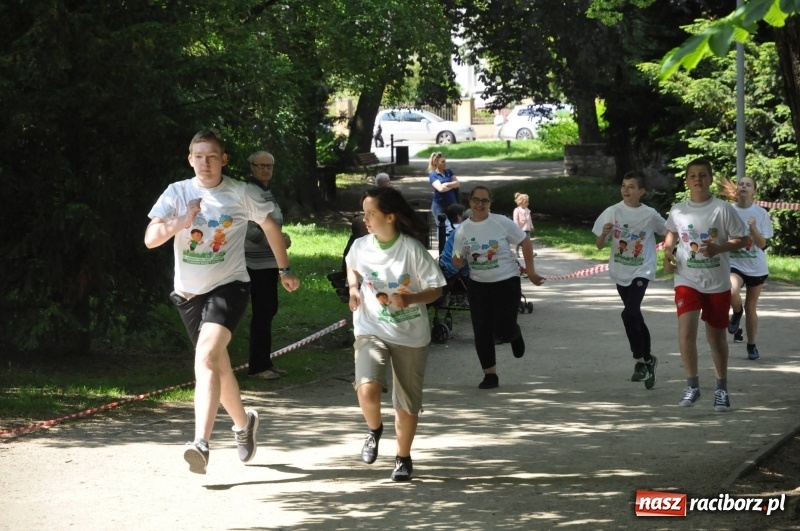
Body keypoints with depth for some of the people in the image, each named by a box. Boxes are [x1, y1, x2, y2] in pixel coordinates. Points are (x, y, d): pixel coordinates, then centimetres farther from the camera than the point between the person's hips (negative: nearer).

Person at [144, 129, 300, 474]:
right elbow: (150, 239, -9)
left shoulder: (241, 194, -5)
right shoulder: (177, 193, -2)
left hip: (229, 286, -4)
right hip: (188, 292, 4)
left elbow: (270, 225, 12)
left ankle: (201, 443, -34)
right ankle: (243, 422, 45)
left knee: (206, 356, -25)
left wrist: (285, 269, 19)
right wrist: (182, 222, -26)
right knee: (217, 364, 17)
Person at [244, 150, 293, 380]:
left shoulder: (267, 192, 15)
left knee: (269, 310, 13)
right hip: (258, 263, -10)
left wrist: (281, 236, 7)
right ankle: (258, 366, -2)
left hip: (270, 261, 10)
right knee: (262, 312, -7)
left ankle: (264, 362, 21)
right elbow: (249, 230, -21)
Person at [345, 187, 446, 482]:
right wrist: (353, 288, 0)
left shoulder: (412, 250, -16)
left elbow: (435, 289, -9)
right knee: (367, 389, -23)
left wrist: (409, 299, -27)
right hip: (372, 331, 1)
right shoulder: (361, 246, -5)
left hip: (411, 335, -1)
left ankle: (403, 458, 31)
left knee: (407, 403, 9)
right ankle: (374, 430, 9)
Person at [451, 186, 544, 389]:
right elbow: (458, 262, 3)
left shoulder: (502, 223, -9)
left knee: (503, 331, -8)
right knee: (482, 332, 1)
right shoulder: (462, 230, -1)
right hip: (478, 285, 3)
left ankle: (515, 335, 30)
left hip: (506, 282, -3)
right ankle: (490, 374, 15)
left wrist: (530, 271, -3)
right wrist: (457, 261, -21)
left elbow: (525, 242, -1)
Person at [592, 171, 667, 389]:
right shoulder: (613, 212, -5)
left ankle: (640, 361, -9)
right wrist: (604, 233, -22)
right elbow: (599, 245, -2)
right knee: (635, 317, 14)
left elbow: (669, 233, 8)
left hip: (641, 271, -4)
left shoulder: (650, 215, -10)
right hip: (620, 272, 4)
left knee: (629, 314, -22)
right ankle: (647, 360, 31)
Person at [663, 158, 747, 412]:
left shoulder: (723, 209, -8)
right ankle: (692, 385, -7)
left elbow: (741, 240, -4)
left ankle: (722, 388, 24)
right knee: (686, 329, -17)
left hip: (718, 284, -1)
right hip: (687, 281, 1)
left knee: (716, 336, 9)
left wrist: (719, 247, -21)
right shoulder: (677, 211, 2)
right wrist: (668, 252, 3)